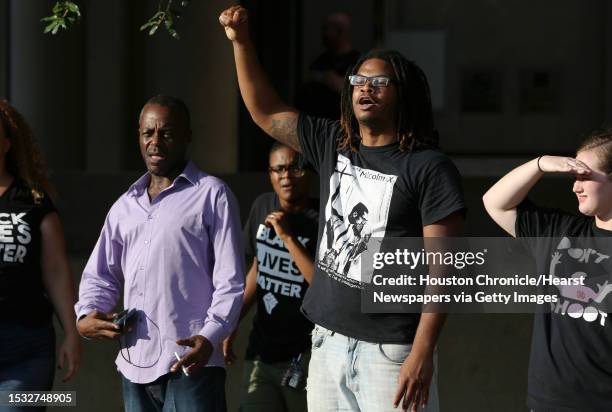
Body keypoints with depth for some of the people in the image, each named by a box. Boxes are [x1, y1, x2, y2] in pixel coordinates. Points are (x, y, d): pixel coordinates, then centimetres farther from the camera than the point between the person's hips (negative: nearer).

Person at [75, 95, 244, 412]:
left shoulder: (212, 195, 2)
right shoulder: (125, 205, 19)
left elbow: (230, 282, -3)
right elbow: (100, 274, 22)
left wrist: (210, 337, -18)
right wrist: (86, 315, 0)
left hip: (190, 364, -6)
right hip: (134, 367, 6)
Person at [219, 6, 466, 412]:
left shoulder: (429, 167, -9)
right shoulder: (332, 146, 9)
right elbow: (265, 111, 17)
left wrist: (423, 352, -19)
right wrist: (241, 41, 5)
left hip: (391, 350, -6)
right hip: (328, 341, 6)